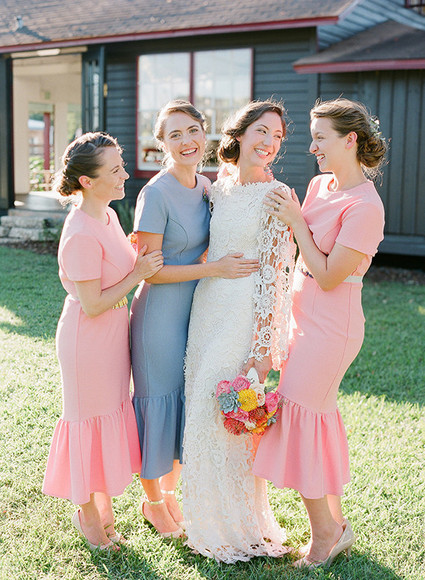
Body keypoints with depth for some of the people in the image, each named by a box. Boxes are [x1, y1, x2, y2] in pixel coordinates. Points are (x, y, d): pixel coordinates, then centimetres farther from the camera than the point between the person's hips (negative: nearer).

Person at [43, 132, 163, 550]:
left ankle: (101, 502, 38)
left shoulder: (108, 216, 2)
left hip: (113, 331, 9)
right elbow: (92, 305, -23)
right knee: (91, 419, 8)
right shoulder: (81, 235, -26)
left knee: (110, 415, 19)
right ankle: (87, 513, 29)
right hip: (88, 339, -9)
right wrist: (137, 275, -19)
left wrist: (142, 265, 3)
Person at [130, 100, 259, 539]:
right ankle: (152, 501, 28)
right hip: (159, 312, -7)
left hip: (195, 310, 7)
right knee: (158, 401, 6)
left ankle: (171, 490, 37)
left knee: (188, 400, 17)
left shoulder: (206, 186, 5)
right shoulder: (155, 194, -18)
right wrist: (213, 269, -23)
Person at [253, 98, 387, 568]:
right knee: (319, 419, 15)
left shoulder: (365, 206, -21)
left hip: (331, 326, -8)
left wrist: (295, 220, -18)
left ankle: (324, 535, 18)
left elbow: (329, 277, -20)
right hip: (305, 318, 9)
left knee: (299, 421, -1)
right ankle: (336, 524, 32)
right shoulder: (320, 185, 6)